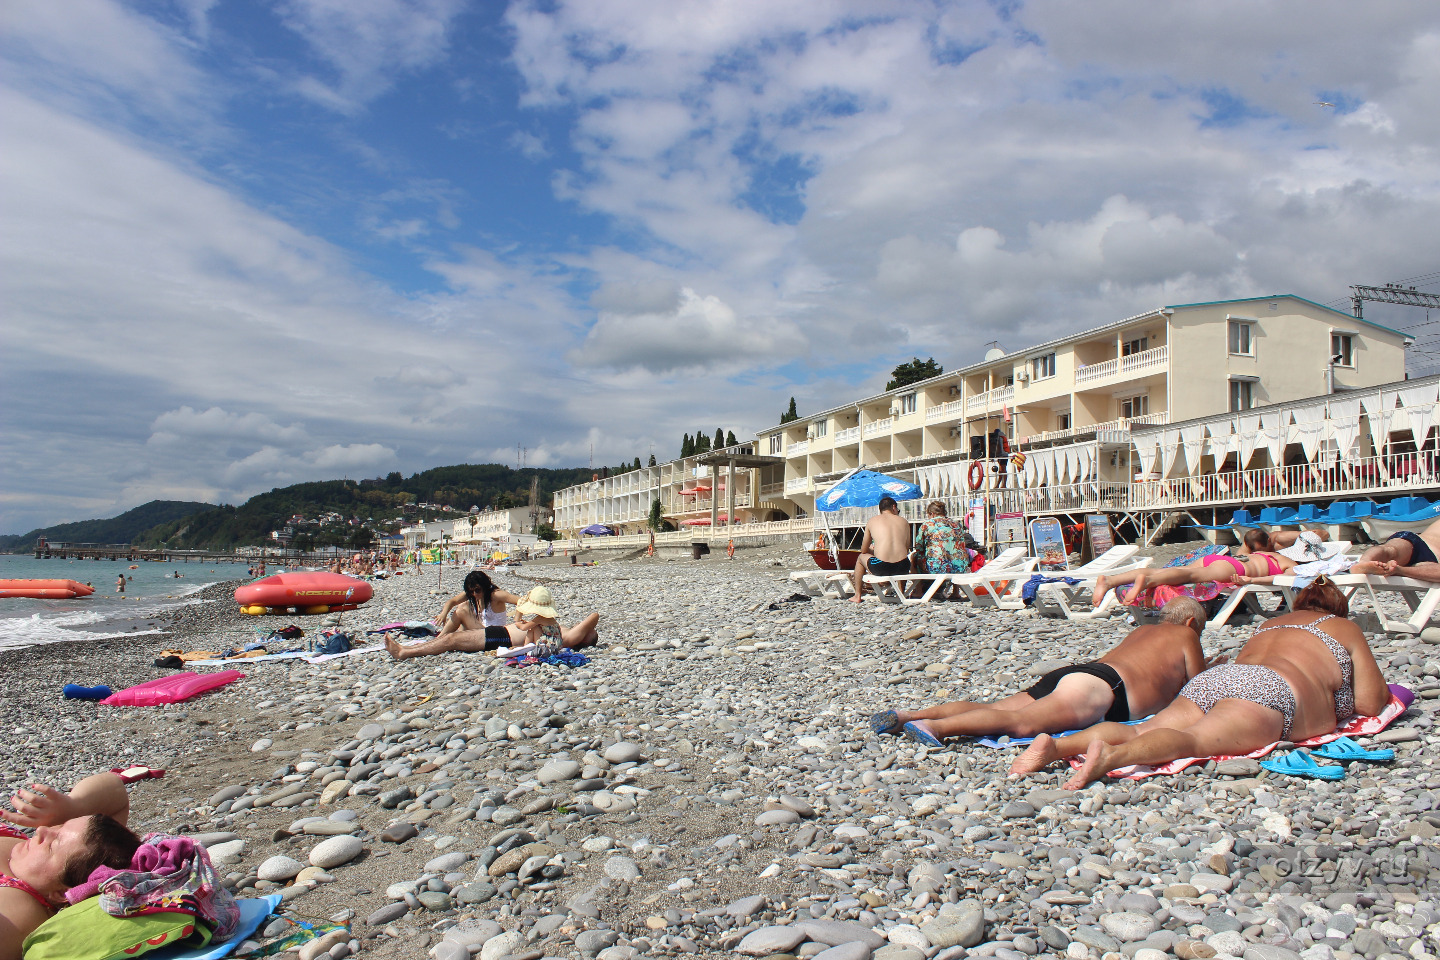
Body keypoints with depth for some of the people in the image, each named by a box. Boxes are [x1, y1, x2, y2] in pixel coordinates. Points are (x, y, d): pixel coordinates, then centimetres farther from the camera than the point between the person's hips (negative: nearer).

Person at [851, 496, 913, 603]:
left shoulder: (872, 521, 10)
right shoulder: (904, 521, 14)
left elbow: (864, 550, 16)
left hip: (880, 568, -2)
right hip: (902, 568, 3)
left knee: (861, 557, 31)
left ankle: (858, 595, 35)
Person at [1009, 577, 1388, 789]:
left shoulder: (1268, 625, 40)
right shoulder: (1345, 627, 27)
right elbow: (1370, 703, 21)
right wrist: (1380, 689, 44)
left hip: (1212, 678, 6)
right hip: (1271, 689, -6)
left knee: (1143, 731, -13)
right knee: (1194, 739, -30)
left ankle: (1057, 745, -39)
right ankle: (1110, 755, -59)